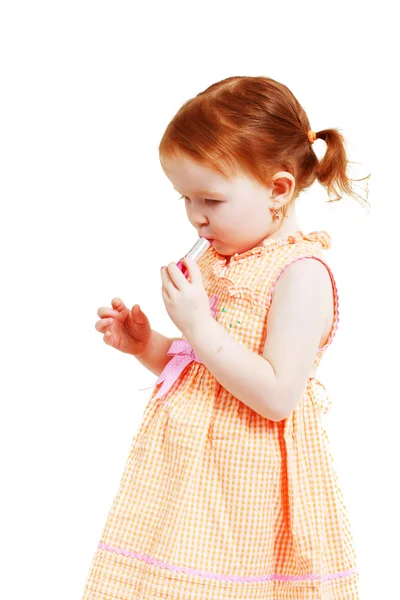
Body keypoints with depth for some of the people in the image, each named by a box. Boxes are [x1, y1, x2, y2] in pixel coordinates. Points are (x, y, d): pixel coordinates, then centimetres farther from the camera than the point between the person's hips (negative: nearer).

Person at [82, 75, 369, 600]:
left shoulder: (301, 271, -15)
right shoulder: (217, 260, 10)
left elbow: (277, 396, -22)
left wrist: (197, 324, -23)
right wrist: (146, 345, 2)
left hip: (244, 480, -7)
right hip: (188, 469, 8)